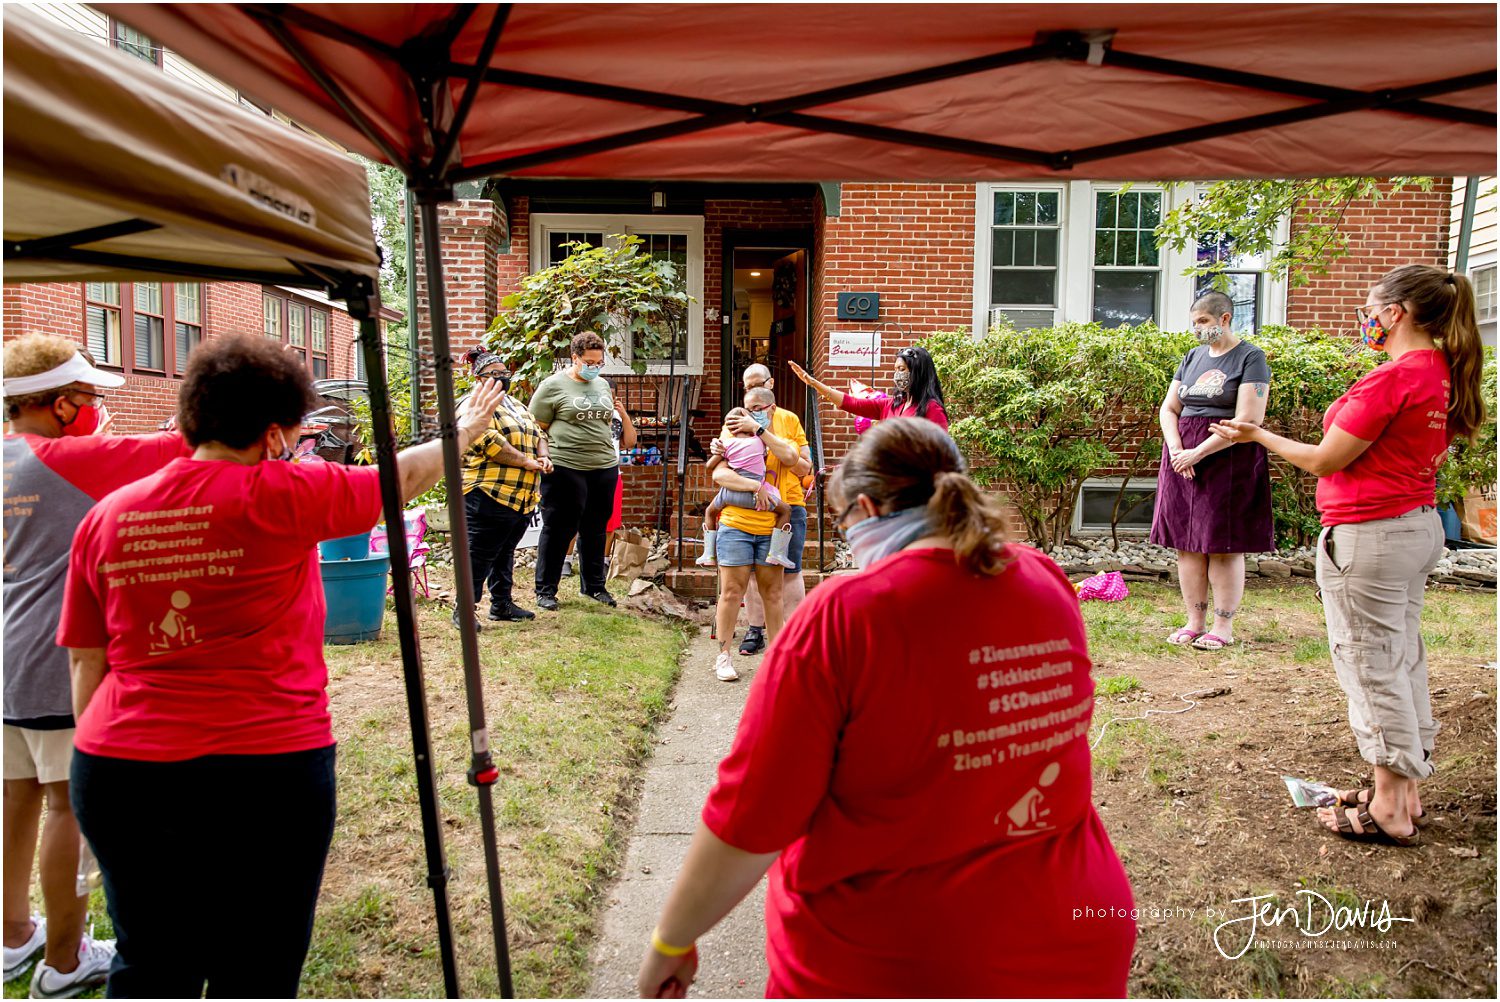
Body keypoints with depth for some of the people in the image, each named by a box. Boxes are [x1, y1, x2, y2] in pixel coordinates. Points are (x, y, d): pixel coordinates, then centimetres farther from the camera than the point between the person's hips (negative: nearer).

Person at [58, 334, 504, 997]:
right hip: (265, 769, -5)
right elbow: (404, 477, 4)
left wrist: (101, 757, 20)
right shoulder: (280, 497, -10)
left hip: (121, 771, 5)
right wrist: (463, 433, 22)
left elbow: (85, 665, 10)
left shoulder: (105, 517, 5)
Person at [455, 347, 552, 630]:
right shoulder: (474, 405, -7)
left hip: (523, 496, 8)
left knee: (504, 552, 16)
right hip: (489, 493, -8)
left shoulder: (515, 404, 22)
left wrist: (543, 457, -1)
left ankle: (502, 604, 24)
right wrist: (528, 462, -15)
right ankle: (463, 610, 4)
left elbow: (537, 433, 21)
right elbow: (489, 443, -18)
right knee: (480, 554, -4)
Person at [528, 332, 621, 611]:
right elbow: (537, 428, -4)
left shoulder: (603, 385, 14)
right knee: (558, 530, 1)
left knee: (595, 530, 14)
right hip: (565, 469, -6)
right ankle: (545, 590, 12)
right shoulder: (553, 385, -4)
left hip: (604, 467, 6)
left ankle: (594, 586, 26)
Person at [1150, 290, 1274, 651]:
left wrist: (1198, 452, -17)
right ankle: (1195, 622, 14)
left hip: (1227, 458, -6)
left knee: (1225, 546, -2)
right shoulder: (1193, 357, 14)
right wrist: (1176, 448, -6)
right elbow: (1168, 408, 13)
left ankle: (1223, 627, 7)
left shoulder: (1250, 358, -5)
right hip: (1184, 457, 6)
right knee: (1187, 543, 5)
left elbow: (1248, 420, -14)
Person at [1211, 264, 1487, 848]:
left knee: (1372, 667, 0)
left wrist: (1258, 436, -3)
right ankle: (1406, 794, 27)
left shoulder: (1391, 378, -20)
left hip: (1368, 534, -10)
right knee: (1403, 660, 16)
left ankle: (1388, 812, 10)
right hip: (1418, 525, 10)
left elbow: (1324, 460, -16)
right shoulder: (1444, 375, 8)